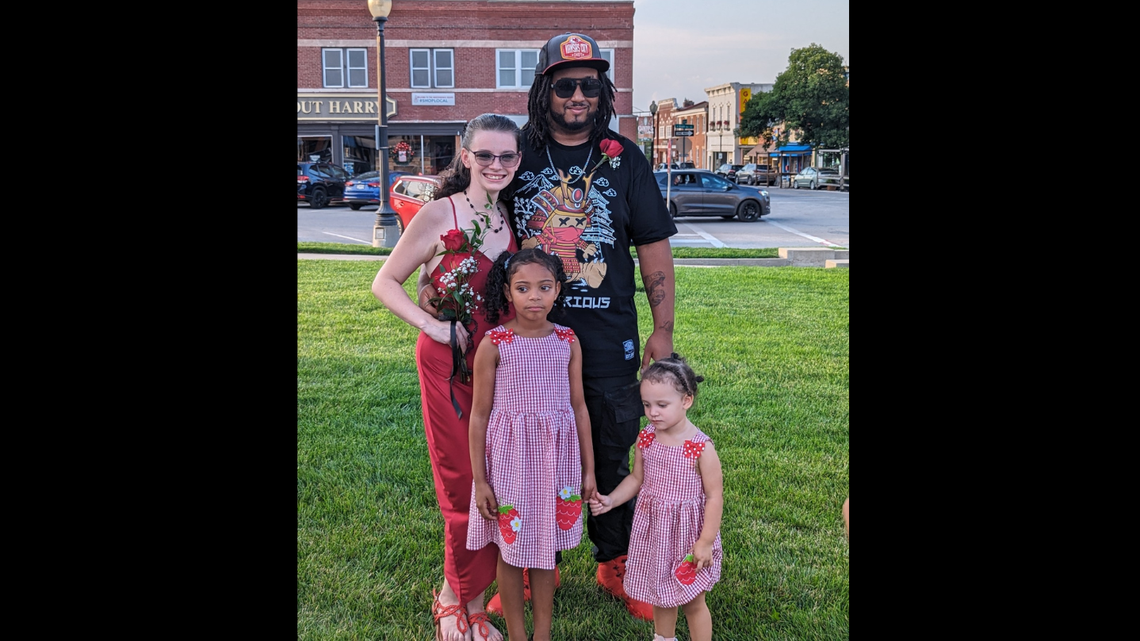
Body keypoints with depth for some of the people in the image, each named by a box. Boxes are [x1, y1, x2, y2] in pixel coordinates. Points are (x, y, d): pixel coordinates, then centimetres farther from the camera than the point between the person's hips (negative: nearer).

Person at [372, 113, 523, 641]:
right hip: (448, 362, -5)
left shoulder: (514, 220, 8)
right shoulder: (440, 215, -9)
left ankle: (460, 597, 25)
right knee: (466, 485, 1)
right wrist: (433, 326, -16)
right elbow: (385, 283, -5)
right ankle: (462, 598, 23)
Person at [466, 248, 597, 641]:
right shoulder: (494, 345, -10)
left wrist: (588, 469, 8)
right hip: (509, 460, -2)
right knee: (510, 549, 11)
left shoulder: (568, 341, -2)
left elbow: (578, 406, 5)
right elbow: (479, 415, -6)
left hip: (555, 460, 2)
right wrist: (480, 481, -6)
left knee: (546, 546, 14)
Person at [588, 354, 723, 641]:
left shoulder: (701, 447, -21)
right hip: (653, 531, 5)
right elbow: (636, 479, 8)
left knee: (692, 601, 11)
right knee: (660, 595, 23)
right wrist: (611, 500, -7)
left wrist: (706, 541, -15)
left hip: (686, 532, -5)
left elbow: (715, 496, -16)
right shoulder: (645, 439, -6)